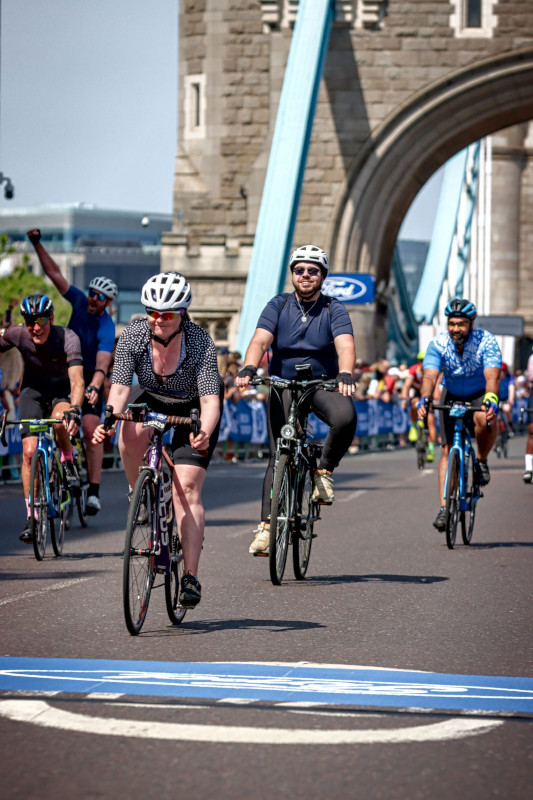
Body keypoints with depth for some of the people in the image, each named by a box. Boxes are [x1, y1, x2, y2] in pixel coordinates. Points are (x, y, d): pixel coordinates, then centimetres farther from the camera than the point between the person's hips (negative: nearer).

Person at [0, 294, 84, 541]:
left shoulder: (67, 338, -30)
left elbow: (77, 380, -41)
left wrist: (74, 410, -56)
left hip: (62, 391, -2)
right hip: (33, 391, 2)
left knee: (60, 419, -37)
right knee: (29, 451, -12)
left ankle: (68, 462, -6)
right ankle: (32, 516, -4)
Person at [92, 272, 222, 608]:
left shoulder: (200, 341, -31)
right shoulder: (132, 336, -24)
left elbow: (210, 397, -37)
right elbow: (121, 386, -29)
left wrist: (205, 432, -56)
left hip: (193, 408, -2)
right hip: (152, 399, 2)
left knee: (187, 488, -15)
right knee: (131, 431, -34)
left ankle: (191, 577, -12)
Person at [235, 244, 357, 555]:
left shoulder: (334, 310, -4)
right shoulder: (278, 306, -1)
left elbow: (345, 345, -21)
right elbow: (260, 340, -15)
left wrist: (346, 375, -42)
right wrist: (249, 369, -36)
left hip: (324, 384, -1)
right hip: (284, 386, 1)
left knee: (346, 418, -33)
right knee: (279, 455, -9)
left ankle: (324, 470, -7)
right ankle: (267, 524, -6)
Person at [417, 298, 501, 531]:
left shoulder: (486, 342, -23)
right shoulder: (438, 344, -18)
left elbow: (492, 375, -37)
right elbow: (430, 375, -31)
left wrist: (491, 400, -56)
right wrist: (424, 399, -51)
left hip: (480, 395, -2)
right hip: (452, 396, 2)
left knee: (484, 419, -37)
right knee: (447, 450, -8)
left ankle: (482, 461, -9)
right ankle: (444, 507, -7)